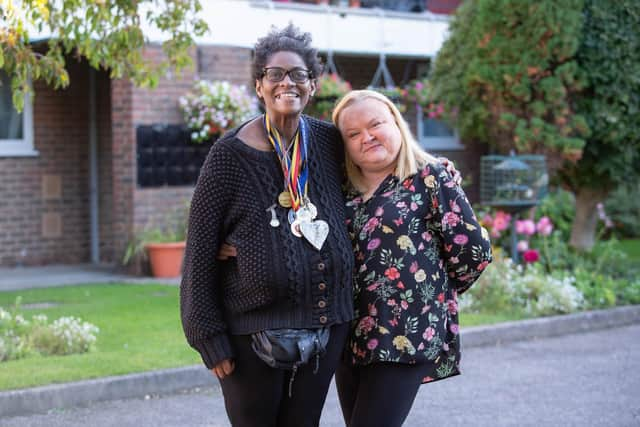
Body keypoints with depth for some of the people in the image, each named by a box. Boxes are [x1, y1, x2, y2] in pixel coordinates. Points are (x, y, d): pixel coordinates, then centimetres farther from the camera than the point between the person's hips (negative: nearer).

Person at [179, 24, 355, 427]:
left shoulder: (329, 142, 4)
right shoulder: (231, 154, -7)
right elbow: (200, 251, -6)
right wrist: (208, 335, -10)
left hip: (326, 322, 4)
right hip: (253, 328, -3)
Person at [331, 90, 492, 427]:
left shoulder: (429, 177, -4)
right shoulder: (346, 190, 12)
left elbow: (473, 250, -7)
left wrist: (433, 291, 3)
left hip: (407, 336, -6)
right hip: (351, 337, 6)